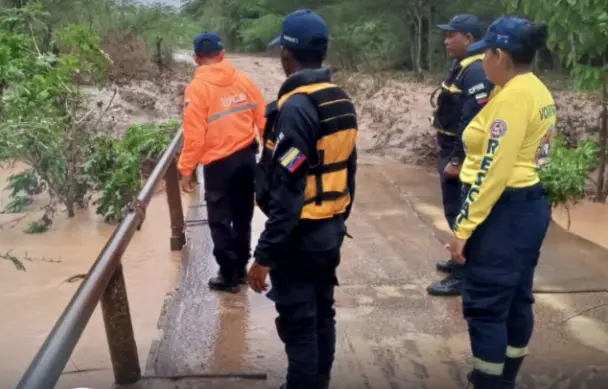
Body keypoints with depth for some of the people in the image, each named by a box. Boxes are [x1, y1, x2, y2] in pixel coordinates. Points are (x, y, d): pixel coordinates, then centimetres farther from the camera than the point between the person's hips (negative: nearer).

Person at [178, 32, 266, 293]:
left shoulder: (197, 88, -12)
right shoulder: (243, 80, 2)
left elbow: (194, 135, -15)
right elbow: (264, 119, 3)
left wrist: (186, 170, -7)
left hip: (219, 163, -5)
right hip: (247, 157, 5)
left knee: (220, 221, 8)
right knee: (242, 217, 17)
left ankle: (229, 276, 14)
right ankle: (241, 269, 28)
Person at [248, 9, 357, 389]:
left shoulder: (295, 107, -22)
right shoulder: (343, 102, 5)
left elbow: (287, 191, -25)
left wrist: (265, 254, -21)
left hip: (300, 236, -9)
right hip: (331, 230, 9)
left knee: (297, 323, 3)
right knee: (323, 313, 20)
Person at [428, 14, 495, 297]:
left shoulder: (476, 71, -20)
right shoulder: (462, 67, 13)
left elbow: (474, 121, -26)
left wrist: (457, 160, -25)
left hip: (461, 157, -10)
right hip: (453, 152, 10)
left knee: (460, 215, -4)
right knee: (457, 213, 20)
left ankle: (461, 276, 4)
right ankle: (462, 261, 34)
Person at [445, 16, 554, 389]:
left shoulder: (512, 96, -19)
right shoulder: (539, 91, 10)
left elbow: (492, 172, -22)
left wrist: (464, 227, -18)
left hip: (505, 212, -10)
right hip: (531, 205, 10)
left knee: (485, 306, 0)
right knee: (516, 299, 18)